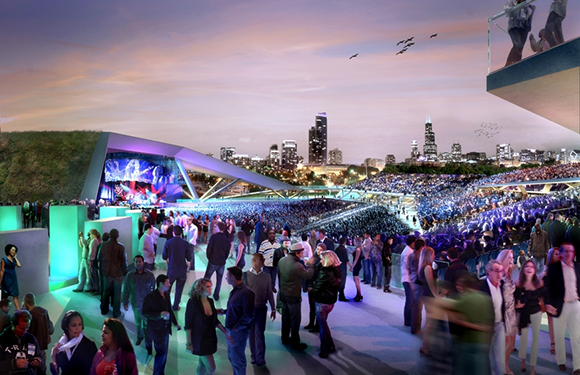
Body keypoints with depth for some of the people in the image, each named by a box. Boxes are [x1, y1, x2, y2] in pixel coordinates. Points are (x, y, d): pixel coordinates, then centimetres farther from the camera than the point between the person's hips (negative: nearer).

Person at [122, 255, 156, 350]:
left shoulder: (150, 275, -10)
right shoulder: (129, 275, -7)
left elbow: (153, 289, -2)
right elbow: (126, 290, 0)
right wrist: (125, 302, 3)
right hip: (135, 304, 2)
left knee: (147, 324, 1)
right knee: (138, 323, 21)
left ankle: (148, 345, 9)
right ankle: (140, 337, 46)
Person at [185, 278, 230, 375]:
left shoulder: (210, 301, 1)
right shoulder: (193, 303, -17)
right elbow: (188, 325, -15)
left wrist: (225, 332, 1)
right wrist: (189, 343, -17)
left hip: (211, 338, 6)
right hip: (200, 340, -6)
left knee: (202, 365, 15)